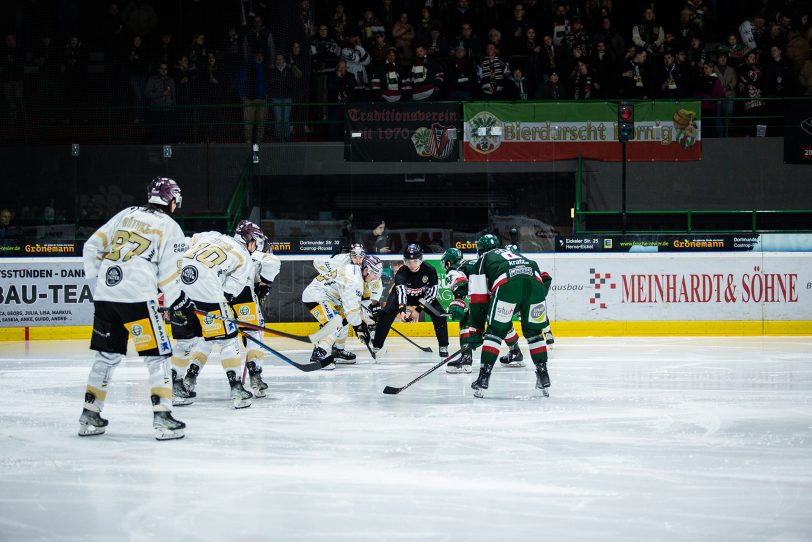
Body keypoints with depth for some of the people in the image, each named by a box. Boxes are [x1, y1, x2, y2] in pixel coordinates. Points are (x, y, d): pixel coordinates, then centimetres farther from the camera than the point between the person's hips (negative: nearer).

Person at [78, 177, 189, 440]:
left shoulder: (127, 214, 18)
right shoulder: (170, 227, 4)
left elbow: (92, 246, 15)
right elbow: (168, 275, -1)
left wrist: (97, 275, 27)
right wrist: (181, 303, 12)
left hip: (104, 295, 6)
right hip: (137, 297, -6)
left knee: (107, 354, 16)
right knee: (157, 355, 1)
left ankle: (89, 416, 18)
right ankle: (162, 416, -7)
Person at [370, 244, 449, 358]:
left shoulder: (430, 270, -27)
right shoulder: (401, 273, -32)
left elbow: (432, 291, -23)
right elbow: (400, 290, -47)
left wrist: (418, 309, -28)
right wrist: (402, 310, -64)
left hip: (423, 296, 1)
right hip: (403, 296, -1)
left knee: (438, 314, -18)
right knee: (386, 314, -21)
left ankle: (443, 346, -2)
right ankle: (376, 346, -14)